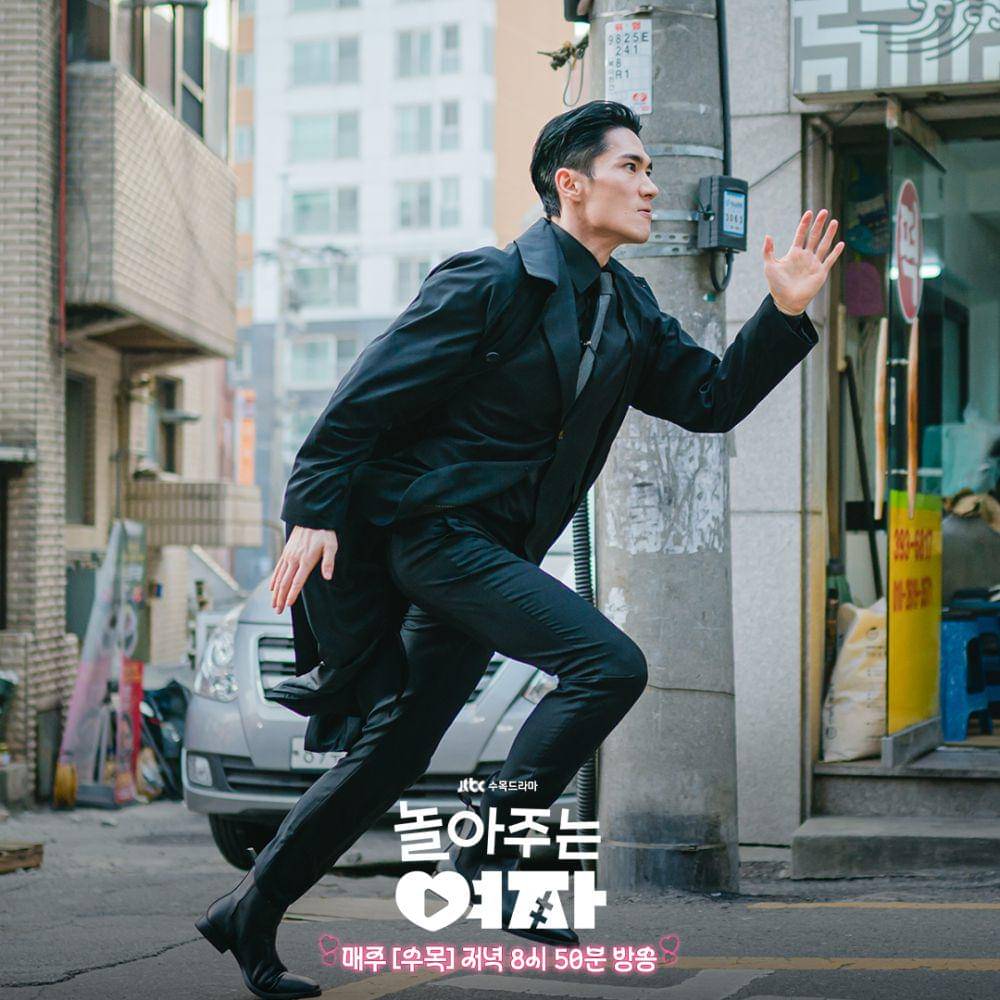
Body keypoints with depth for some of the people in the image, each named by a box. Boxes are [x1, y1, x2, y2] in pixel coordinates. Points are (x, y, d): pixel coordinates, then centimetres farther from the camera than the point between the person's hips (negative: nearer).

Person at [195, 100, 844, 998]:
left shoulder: (626, 308, 11)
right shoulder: (490, 283, -13)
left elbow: (710, 399, 9)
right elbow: (366, 399, -12)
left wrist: (785, 313, -3)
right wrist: (314, 512, -16)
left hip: (492, 552, 8)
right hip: (433, 529, -8)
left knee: (392, 755, 10)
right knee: (609, 662, -21)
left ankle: (251, 914, 21)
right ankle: (490, 853, -10)